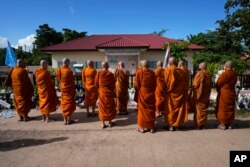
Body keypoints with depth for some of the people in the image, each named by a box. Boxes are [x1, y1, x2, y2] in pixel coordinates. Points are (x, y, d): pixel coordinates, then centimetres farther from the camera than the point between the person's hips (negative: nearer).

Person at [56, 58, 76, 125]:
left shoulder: (58, 70, -1)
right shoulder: (69, 71, -17)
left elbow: (58, 80, 6)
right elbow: (72, 82, -13)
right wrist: (74, 91, -5)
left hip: (63, 89, 6)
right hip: (69, 89, -5)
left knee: (64, 104, 13)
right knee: (70, 104, 5)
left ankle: (65, 120, 20)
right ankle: (69, 120, 11)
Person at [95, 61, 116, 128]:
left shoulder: (99, 73, -6)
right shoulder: (111, 74, -8)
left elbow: (96, 83, 0)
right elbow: (113, 84, -3)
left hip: (101, 92, 1)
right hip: (109, 93, 0)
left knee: (102, 107, 9)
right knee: (110, 107, 12)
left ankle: (103, 123, 13)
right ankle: (110, 122, 20)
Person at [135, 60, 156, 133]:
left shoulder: (139, 73, -9)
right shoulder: (152, 73, -4)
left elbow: (137, 84, -6)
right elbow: (155, 84, 1)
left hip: (142, 93, -1)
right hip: (151, 93, 2)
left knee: (142, 109, 8)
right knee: (151, 110, 11)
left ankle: (142, 127, 13)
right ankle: (151, 127, 18)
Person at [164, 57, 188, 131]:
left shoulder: (167, 70, -11)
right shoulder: (180, 71, 1)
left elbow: (165, 82, -12)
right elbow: (183, 83, 5)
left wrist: (167, 90, 2)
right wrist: (182, 92, 13)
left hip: (170, 93, -3)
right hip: (179, 93, 4)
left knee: (170, 109, 7)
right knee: (178, 108, 13)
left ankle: (171, 125, 12)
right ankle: (177, 125, 20)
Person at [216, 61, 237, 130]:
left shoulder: (224, 74, -18)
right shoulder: (234, 74, 2)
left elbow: (218, 84, -9)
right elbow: (233, 84, 7)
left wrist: (219, 91, 7)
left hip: (223, 94, -6)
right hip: (232, 93, 6)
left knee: (222, 108, 4)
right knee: (230, 108, 13)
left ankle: (223, 124, 9)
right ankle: (229, 124, 22)